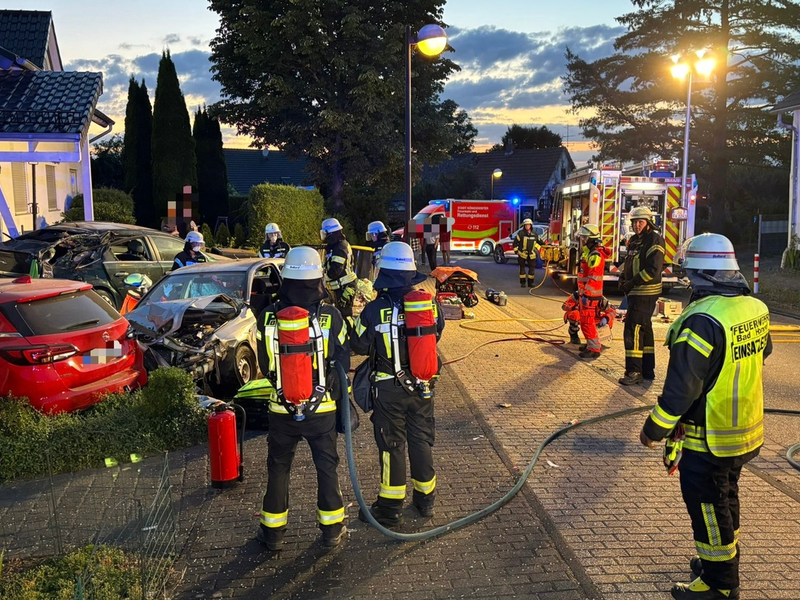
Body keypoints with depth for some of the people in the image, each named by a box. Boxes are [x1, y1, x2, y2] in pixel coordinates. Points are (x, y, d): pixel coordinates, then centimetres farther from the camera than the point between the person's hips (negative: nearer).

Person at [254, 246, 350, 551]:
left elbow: (265, 367, 1)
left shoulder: (267, 318, -10)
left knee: (278, 468, 17)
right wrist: (335, 394, 13)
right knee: (327, 467, 14)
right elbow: (342, 363, -3)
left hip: (282, 410, 1)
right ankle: (332, 529, 25)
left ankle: (273, 532, 27)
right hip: (322, 410, -1)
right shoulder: (331, 317, -13)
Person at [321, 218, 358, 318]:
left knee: (345, 314, -8)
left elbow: (335, 270, -26)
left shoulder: (340, 248, -21)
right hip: (341, 287, 11)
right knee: (340, 313, 21)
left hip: (344, 287, -11)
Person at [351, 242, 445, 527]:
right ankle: (425, 499, 31)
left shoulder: (374, 310, -19)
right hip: (422, 386, 4)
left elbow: (359, 346, -9)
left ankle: (391, 508, 17)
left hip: (389, 390, -3)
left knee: (391, 446, 8)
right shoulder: (430, 304, -8)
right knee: (422, 442, 17)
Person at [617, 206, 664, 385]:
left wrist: (633, 282, -19)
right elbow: (628, 263, 23)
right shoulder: (634, 240, 15)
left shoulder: (654, 240, -14)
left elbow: (653, 269, -22)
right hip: (635, 292, 10)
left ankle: (634, 371, -9)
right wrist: (622, 279, 5)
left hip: (646, 293, -10)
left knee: (633, 330, -12)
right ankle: (648, 370, 25)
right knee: (644, 330, 15)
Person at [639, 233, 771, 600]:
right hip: (746, 432, 9)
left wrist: (654, 429, -14)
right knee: (726, 498, 25)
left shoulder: (704, 320, -28)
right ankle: (725, 563, 43)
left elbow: (682, 386, -27)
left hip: (708, 440, -9)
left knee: (708, 507, 7)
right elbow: (762, 355, 17)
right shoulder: (756, 309, -1)